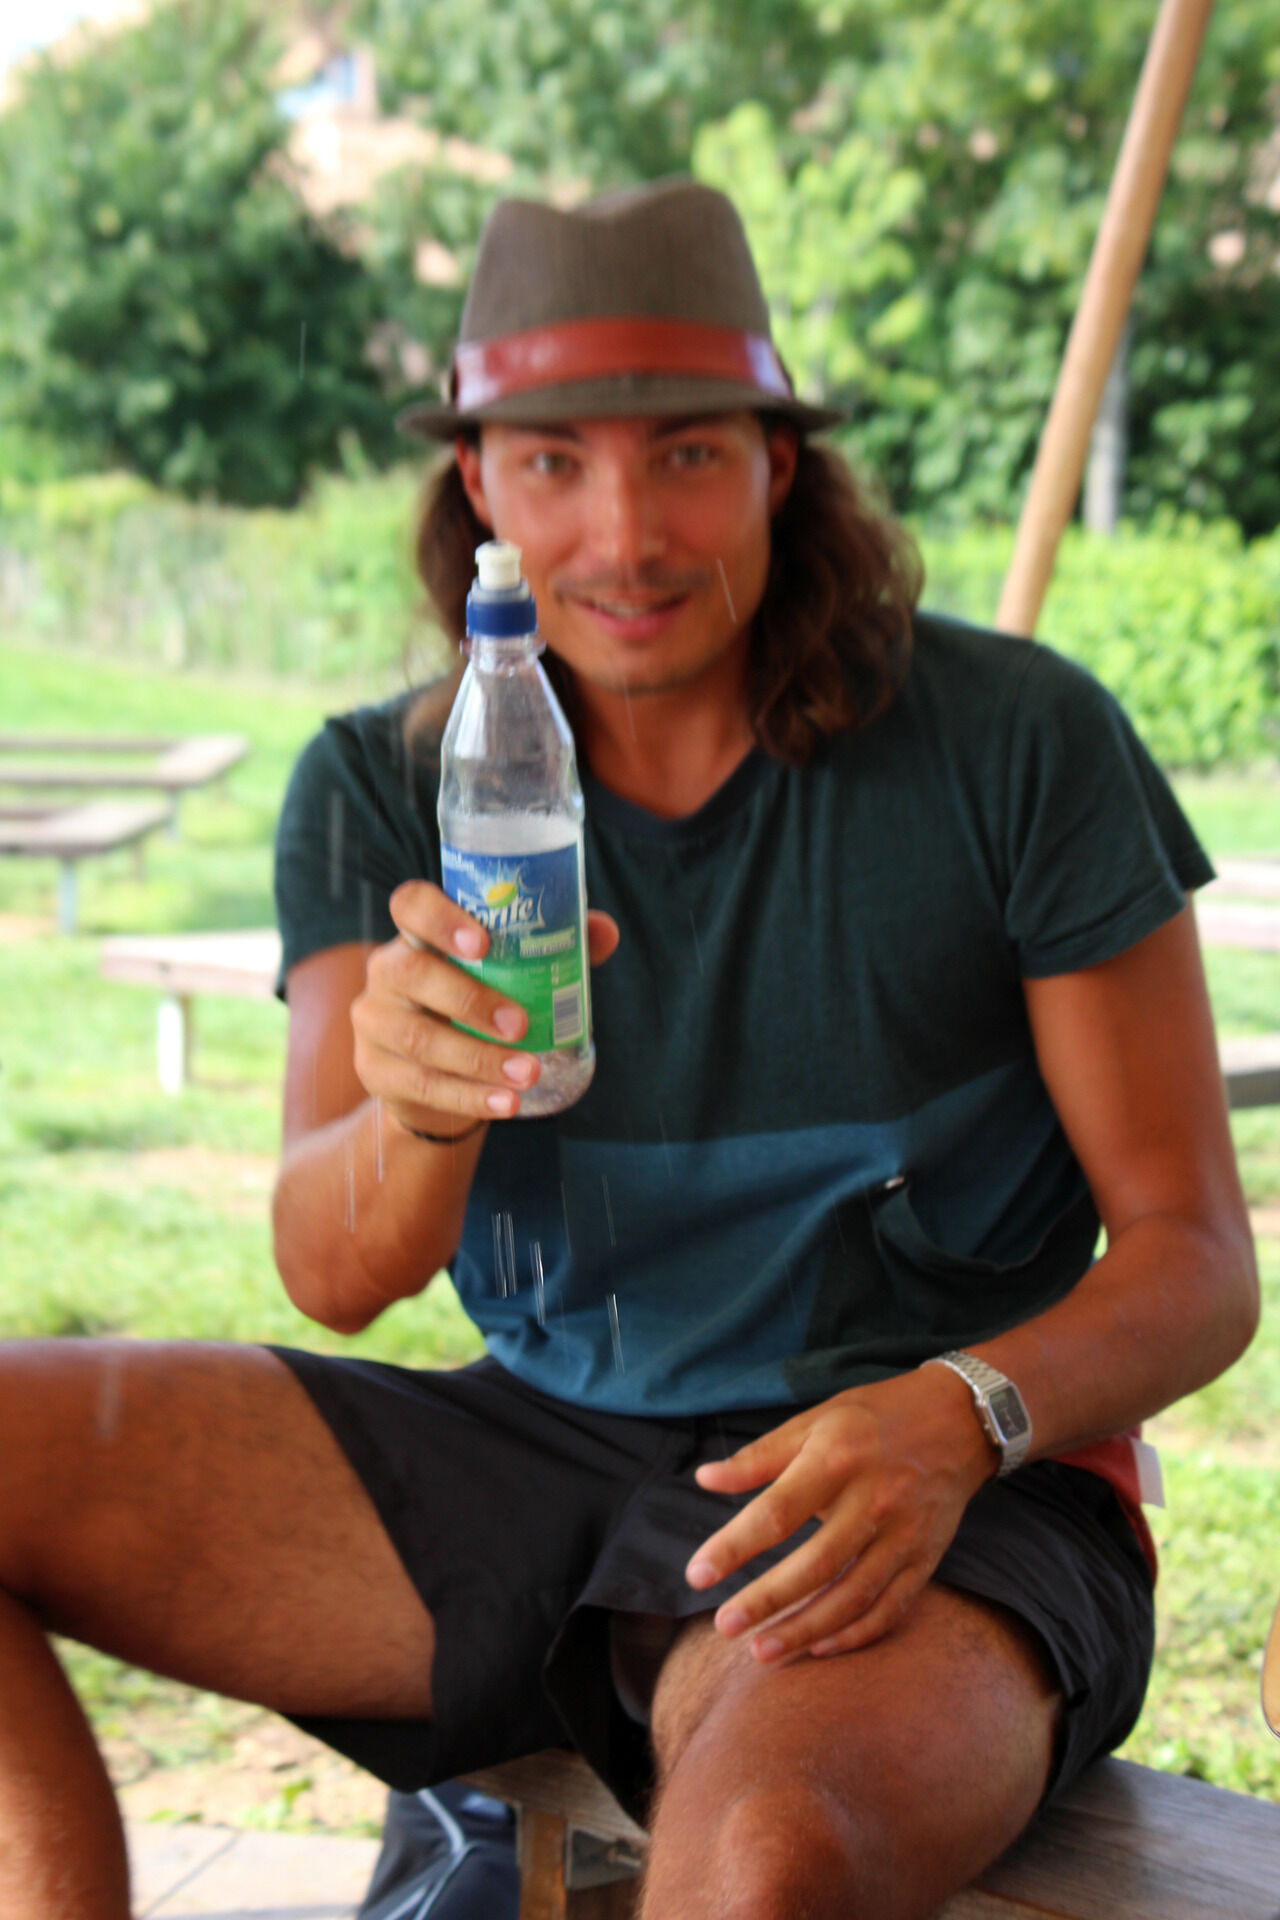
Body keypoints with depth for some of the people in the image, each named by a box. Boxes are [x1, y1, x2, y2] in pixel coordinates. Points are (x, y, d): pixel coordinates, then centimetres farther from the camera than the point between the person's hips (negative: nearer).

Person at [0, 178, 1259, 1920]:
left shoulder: (1017, 745, -6)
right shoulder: (378, 793, 2)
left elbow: (1194, 1255, -4)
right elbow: (336, 1278, -7)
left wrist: (957, 1417, -25)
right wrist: (415, 1108, -31)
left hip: (938, 1510, -3)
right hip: (537, 1452, 4)